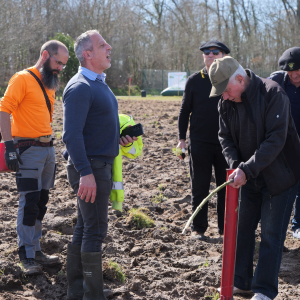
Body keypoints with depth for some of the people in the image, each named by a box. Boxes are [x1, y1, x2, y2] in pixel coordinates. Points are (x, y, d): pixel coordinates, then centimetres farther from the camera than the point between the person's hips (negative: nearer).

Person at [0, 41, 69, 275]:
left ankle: (36, 250, 20)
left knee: (41, 202, 11)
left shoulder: (50, 84, 16)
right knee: (29, 203, -6)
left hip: (48, 148, 8)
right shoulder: (23, 79, -10)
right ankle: (27, 256, 2)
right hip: (28, 150, -8)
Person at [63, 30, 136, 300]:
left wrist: (119, 137, 9)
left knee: (84, 228, 14)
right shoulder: (80, 87, -16)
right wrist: (86, 173, -28)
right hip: (90, 168, -10)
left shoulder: (99, 84, 16)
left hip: (101, 165, 10)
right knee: (95, 230, -6)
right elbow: (72, 135, -23)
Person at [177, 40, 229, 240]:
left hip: (225, 143, 1)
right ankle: (198, 228, 15)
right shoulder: (194, 81, 1)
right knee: (200, 188, 5)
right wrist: (182, 139, 1)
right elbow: (185, 111, 6)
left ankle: (226, 227, 19)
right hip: (200, 143, -1)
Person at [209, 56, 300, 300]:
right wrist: (236, 165, -17)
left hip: (279, 176, -6)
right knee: (243, 228, 11)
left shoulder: (272, 94, -22)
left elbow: (276, 140, -27)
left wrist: (247, 169, -30)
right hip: (250, 178, 6)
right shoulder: (226, 103, -1)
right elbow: (226, 138, 2)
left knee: (271, 234, -2)